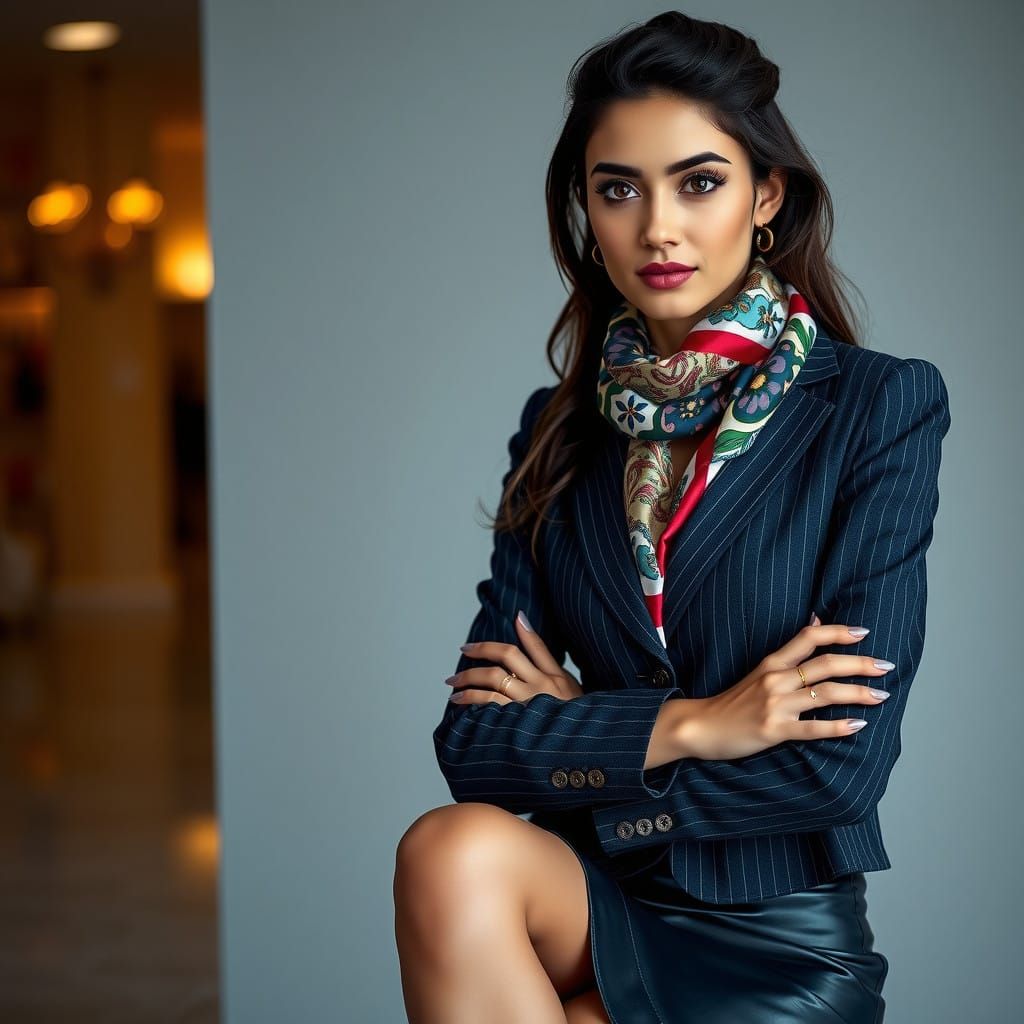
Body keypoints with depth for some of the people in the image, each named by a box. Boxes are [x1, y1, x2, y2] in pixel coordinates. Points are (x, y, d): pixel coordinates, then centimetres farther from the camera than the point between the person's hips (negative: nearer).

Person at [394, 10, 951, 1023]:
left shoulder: (880, 406, -7)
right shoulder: (561, 428, 5)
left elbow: (842, 761, -14)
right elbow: (470, 740, -2)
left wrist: (574, 725, -7)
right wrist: (688, 723, -16)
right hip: (609, 905, 4)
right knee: (454, 853, -29)